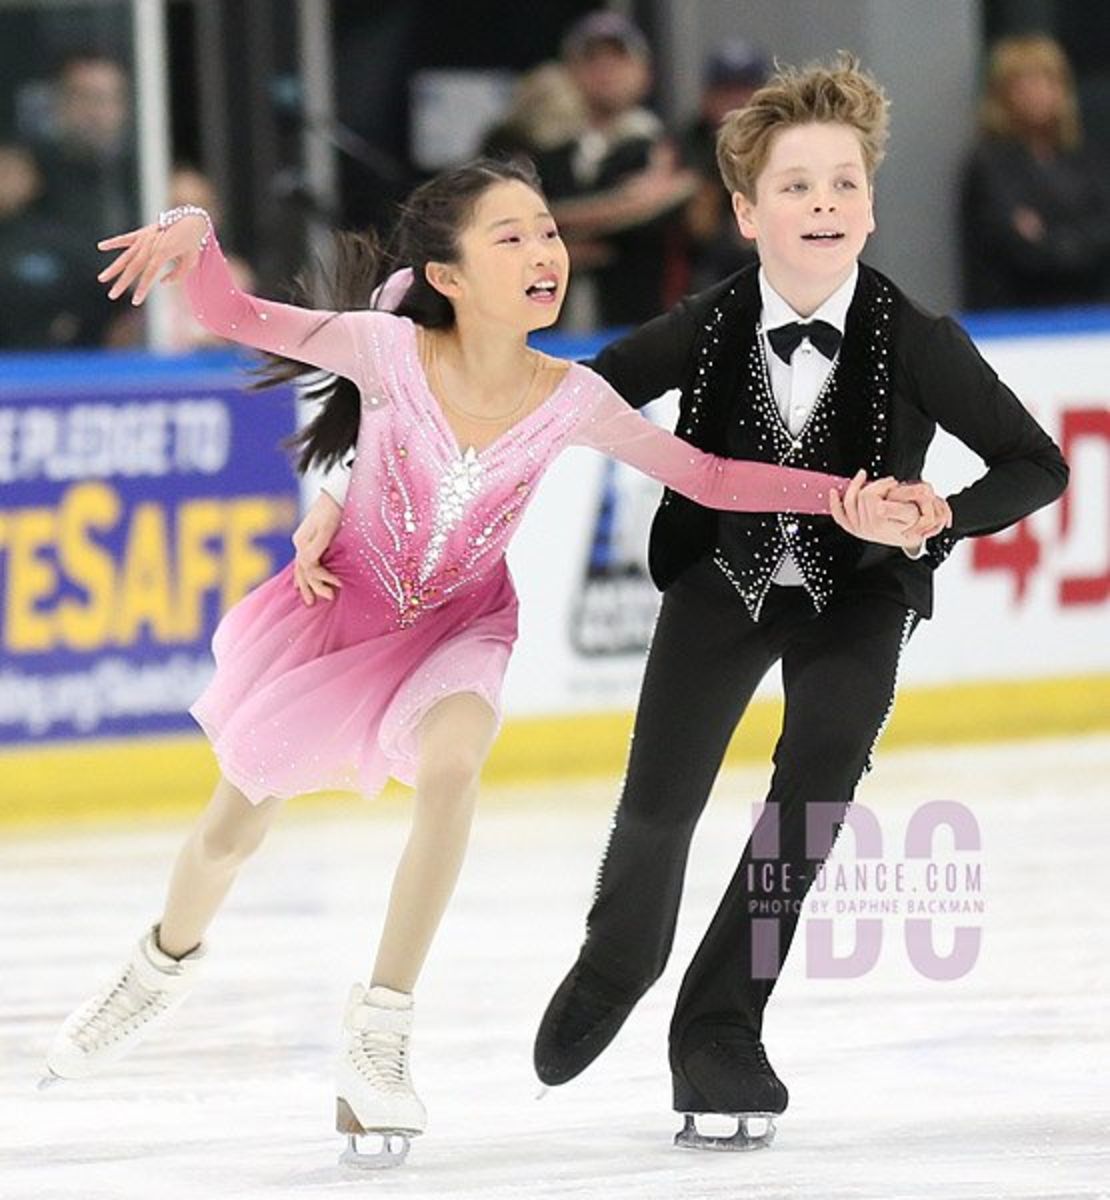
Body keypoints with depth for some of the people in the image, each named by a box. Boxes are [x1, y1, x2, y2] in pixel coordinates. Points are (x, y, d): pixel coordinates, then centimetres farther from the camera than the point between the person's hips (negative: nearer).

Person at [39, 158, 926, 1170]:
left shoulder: (570, 401, -19)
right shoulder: (392, 350, -25)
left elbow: (709, 477, -13)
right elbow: (239, 317, -26)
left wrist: (845, 499, -24)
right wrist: (194, 236, -47)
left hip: (460, 627, 0)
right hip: (344, 606, 0)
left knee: (450, 767, -33)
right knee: (233, 830, 11)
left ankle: (382, 1032, -20)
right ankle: (167, 961, 48)